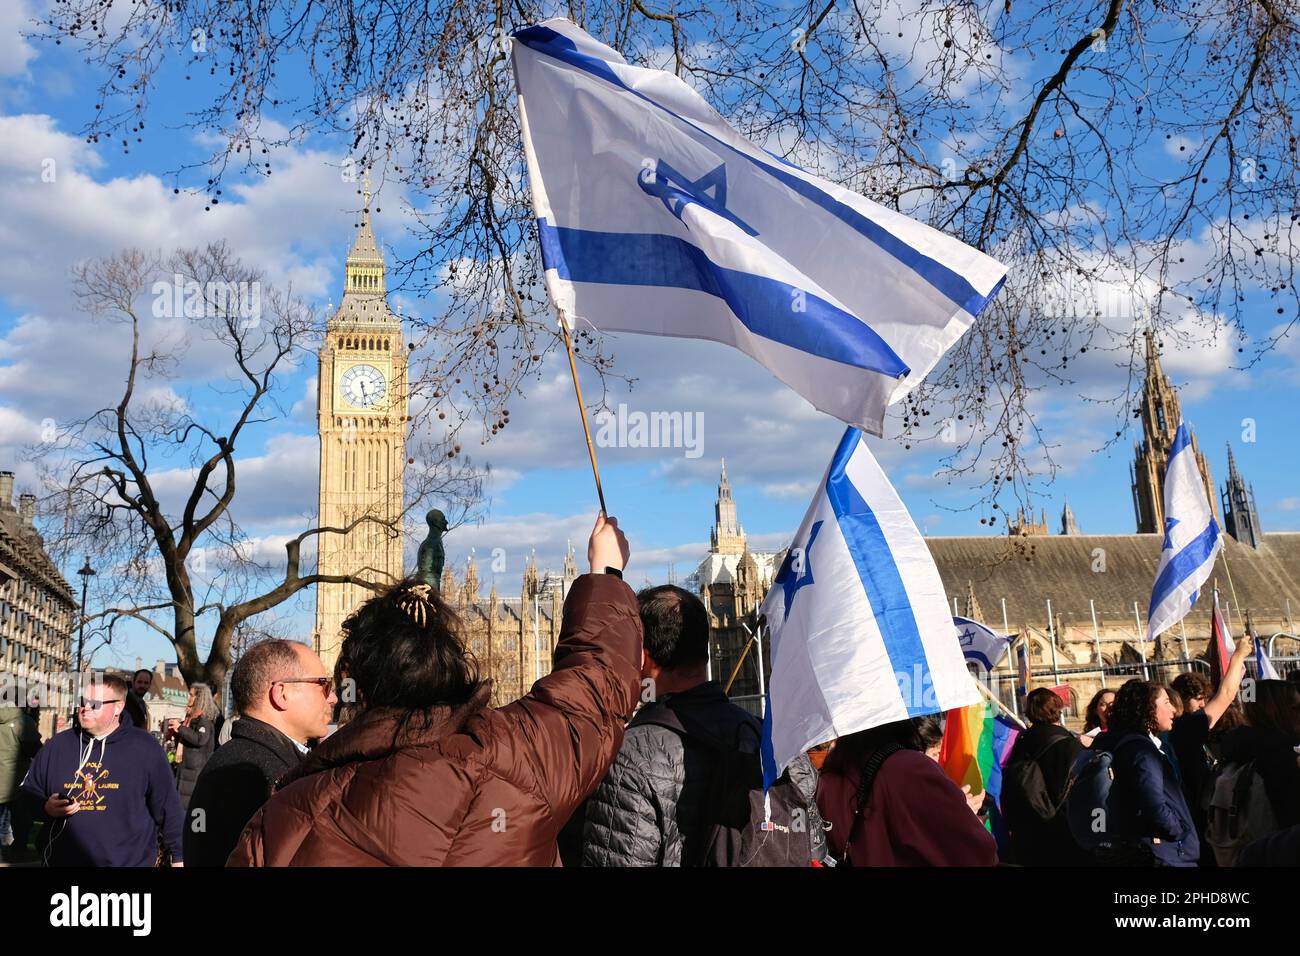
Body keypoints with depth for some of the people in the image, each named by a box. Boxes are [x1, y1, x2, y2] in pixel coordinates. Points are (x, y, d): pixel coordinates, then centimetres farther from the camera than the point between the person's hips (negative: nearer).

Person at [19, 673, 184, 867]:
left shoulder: (144, 748, -5)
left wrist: (179, 855, -1)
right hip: (63, 860, 3)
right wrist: (45, 807, -8)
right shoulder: (58, 745, 4)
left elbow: (167, 806, -2)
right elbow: (27, 791, 14)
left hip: (130, 862, -3)